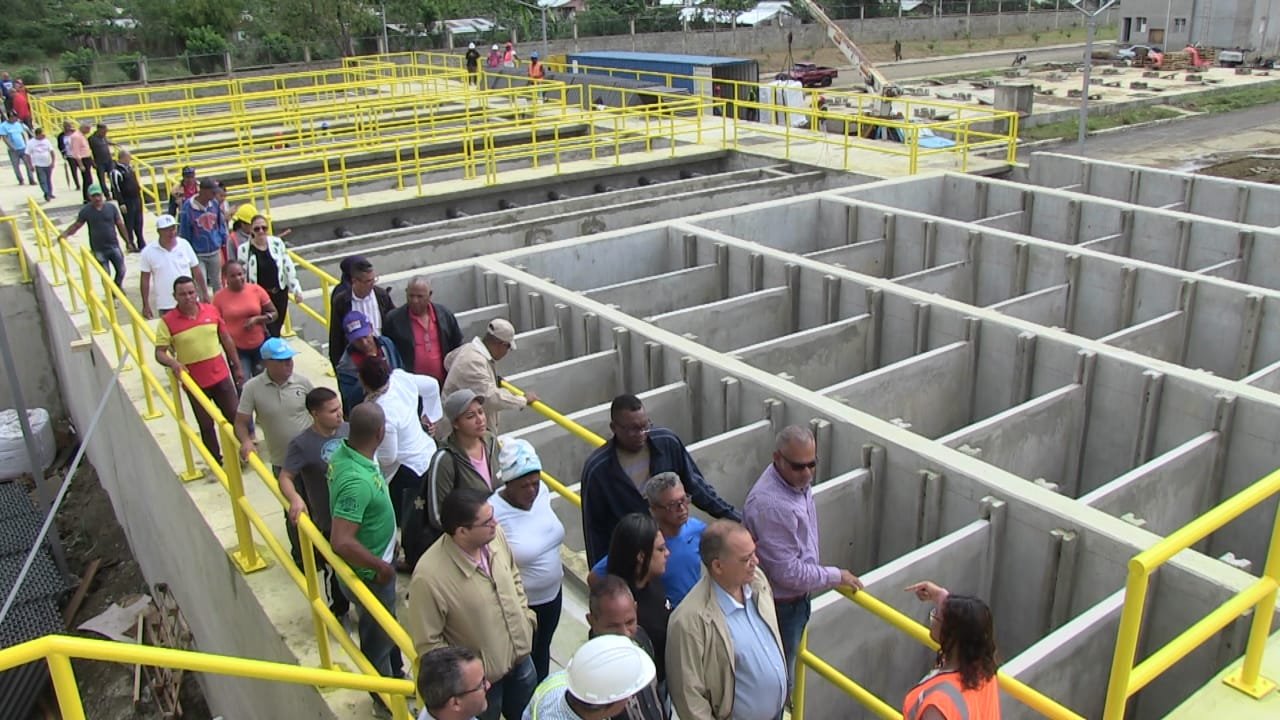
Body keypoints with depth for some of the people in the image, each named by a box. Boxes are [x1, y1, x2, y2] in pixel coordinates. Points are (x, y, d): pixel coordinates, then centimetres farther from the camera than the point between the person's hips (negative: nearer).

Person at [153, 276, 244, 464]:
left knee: (234, 416, 12)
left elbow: (226, 339, 7)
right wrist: (172, 363, -33)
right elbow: (159, 353, -11)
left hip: (221, 376, 2)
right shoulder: (167, 321, -12)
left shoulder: (211, 310, -3)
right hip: (194, 383, -2)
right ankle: (217, 462, 26)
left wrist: (237, 367, 10)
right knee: (206, 425, 11)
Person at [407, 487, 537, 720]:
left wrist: (526, 618, 1)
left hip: (520, 658, 5)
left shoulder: (495, 536, -17)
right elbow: (427, 642, -22)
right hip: (481, 679, -5)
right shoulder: (429, 576, -35)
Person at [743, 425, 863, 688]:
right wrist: (836, 576, -17)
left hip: (796, 597, 9)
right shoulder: (770, 505, -35)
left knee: (788, 666, 27)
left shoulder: (798, 481, -5)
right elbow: (787, 572, -28)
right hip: (780, 605, -9)